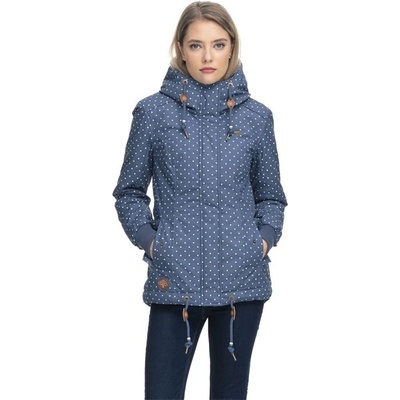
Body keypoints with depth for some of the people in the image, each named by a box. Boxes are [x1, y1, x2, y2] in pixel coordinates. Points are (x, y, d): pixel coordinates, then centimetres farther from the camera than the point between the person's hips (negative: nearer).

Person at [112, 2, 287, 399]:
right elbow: (129, 192, 8)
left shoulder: (256, 116, 5)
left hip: (243, 280, 2)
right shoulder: (153, 112, 1)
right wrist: (148, 240, -6)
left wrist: (265, 239, -2)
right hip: (174, 281, -1)